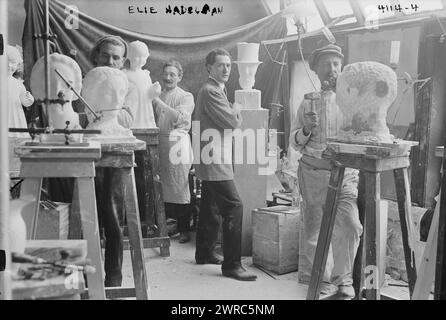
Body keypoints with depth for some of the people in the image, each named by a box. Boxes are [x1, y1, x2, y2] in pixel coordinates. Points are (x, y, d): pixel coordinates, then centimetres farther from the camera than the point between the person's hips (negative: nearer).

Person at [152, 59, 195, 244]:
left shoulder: (186, 97, 3)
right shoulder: (157, 96, 18)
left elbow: (179, 117, -15)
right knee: (160, 188, 3)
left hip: (178, 142, -4)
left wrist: (159, 103, -18)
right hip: (159, 143, 4)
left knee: (180, 188, -4)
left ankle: (184, 230, 3)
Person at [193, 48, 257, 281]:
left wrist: (233, 113, 0)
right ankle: (231, 264, -10)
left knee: (210, 207, 18)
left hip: (211, 160, 11)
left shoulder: (216, 90, 20)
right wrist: (236, 111, 0)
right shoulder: (210, 91, -14)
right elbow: (232, 122, -19)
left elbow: (231, 122, 19)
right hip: (214, 161, -11)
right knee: (234, 207, -13)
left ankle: (204, 253, 31)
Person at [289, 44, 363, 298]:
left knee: (350, 225, -12)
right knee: (315, 229, 4)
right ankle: (321, 278, 23)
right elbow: (295, 142, 10)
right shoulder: (309, 102, 9)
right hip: (314, 171, 1)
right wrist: (307, 128, -10)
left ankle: (343, 278, 9)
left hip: (345, 173, -1)